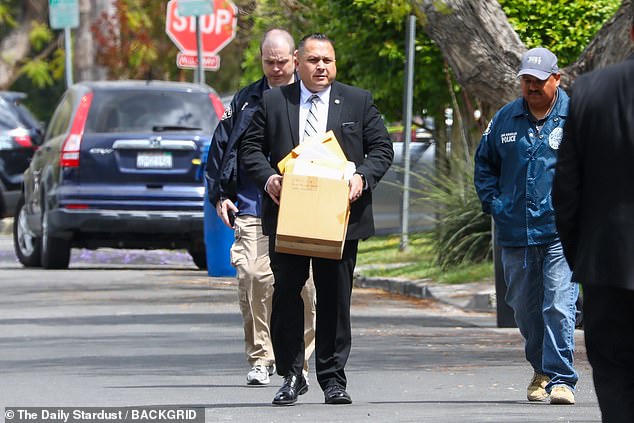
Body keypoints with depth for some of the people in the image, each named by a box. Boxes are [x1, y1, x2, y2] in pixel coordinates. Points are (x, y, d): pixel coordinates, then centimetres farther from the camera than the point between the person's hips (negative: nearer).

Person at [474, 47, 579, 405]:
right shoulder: (505, 119, 10)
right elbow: (484, 164, 22)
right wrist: (493, 204, 10)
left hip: (561, 231, -5)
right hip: (515, 234, 5)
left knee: (559, 307, -14)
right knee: (525, 309, 13)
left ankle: (561, 379, -12)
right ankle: (541, 371, 30)